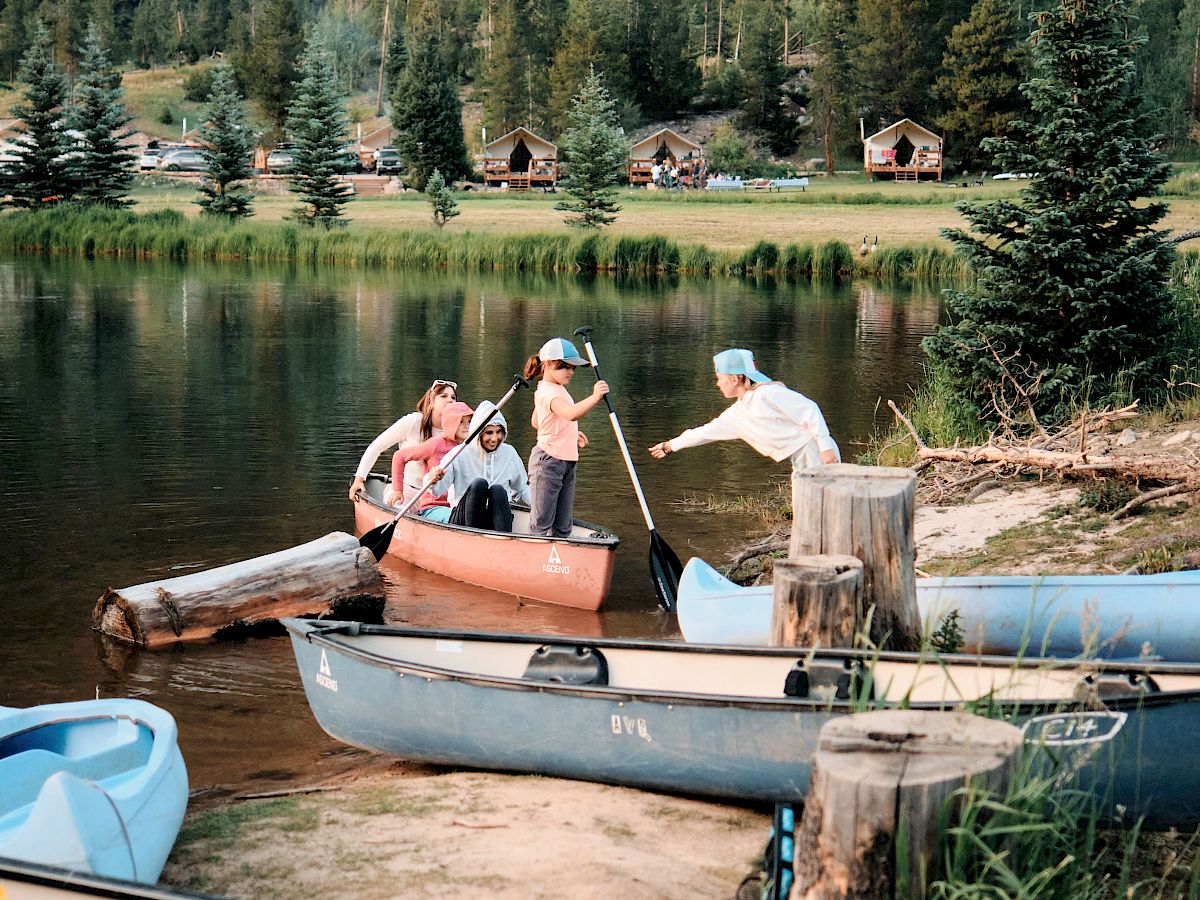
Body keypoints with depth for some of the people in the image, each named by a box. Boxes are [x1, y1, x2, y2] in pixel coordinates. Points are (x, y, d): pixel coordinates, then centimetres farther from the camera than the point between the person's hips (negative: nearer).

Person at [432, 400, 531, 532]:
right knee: (479, 483, -28)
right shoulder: (461, 455, -4)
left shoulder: (509, 453, 7)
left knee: (498, 489, -28)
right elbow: (437, 491, -14)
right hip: (462, 520, -2)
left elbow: (522, 491, 17)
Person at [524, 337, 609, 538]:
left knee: (563, 526, 13)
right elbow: (570, 414, -41)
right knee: (541, 524, -5)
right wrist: (594, 398, -52)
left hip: (566, 463, 10)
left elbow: (537, 422, 27)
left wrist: (571, 434, 22)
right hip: (548, 462, -10)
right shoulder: (549, 392, -19)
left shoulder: (557, 389, 14)